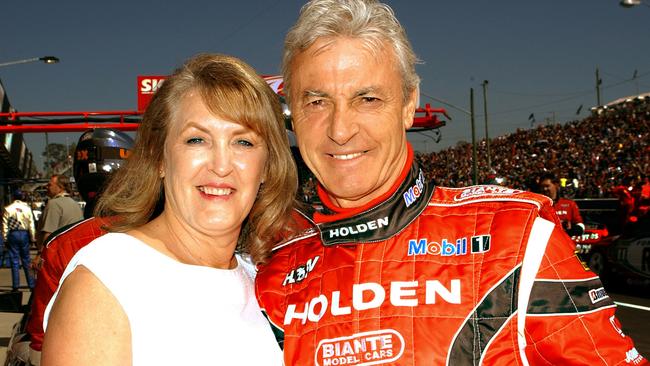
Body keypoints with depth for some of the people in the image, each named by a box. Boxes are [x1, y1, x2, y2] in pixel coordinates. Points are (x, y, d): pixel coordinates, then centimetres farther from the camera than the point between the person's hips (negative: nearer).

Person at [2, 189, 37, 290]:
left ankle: (16, 285, 4)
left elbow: (5, 225, -3)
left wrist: (5, 239, 3)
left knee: (14, 260, 3)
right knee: (26, 260, 9)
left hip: (13, 234, -1)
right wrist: (32, 238, 7)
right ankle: (31, 284, 10)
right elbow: (31, 225, 0)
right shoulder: (27, 208, 0)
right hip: (24, 234, 1)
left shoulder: (8, 209, -3)